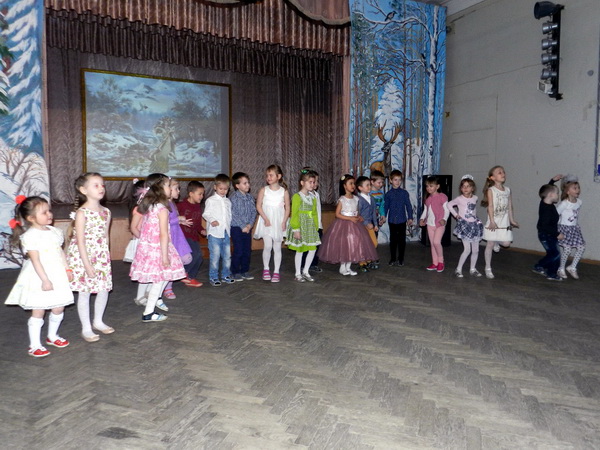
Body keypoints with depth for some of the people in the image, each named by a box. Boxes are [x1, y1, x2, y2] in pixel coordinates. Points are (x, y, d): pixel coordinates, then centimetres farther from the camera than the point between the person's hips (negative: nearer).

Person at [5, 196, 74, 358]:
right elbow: (35, 260, -19)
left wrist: (67, 269, 9)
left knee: (58, 308, 14)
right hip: (39, 279, -7)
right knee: (38, 312, 2)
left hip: (57, 277, 7)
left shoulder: (53, 231, 5)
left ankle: (52, 336, 35)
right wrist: (45, 280, -22)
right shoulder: (30, 236, -16)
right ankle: (34, 345, 14)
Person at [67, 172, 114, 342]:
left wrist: (106, 257, 10)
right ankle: (86, 328, 18)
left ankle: (98, 321, 32)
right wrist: (87, 264, -17)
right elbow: (80, 241, -15)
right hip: (83, 258, -6)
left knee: (104, 290, 11)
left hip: (101, 257, 6)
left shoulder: (106, 212, 5)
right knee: (84, 292, 5)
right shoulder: (82, 213, -14)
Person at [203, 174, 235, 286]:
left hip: (226, 232, 6)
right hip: (215, 232, -5)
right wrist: (212, 220, -24)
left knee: (227, 255, 11)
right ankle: (213, 277, 6)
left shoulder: (228, 201, 15)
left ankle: (226, 275, 24)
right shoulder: (211, 200, -2)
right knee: (215, 256, -5)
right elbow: (206, 214, -6)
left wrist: (229, 226, 10)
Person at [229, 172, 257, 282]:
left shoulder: (250, 197, 8)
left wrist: (250, 224, -7)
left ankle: (244, 271, 22)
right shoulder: (233, 198, -11)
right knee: (238, 251, -3)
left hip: (247, 228, 6)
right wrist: (243, 226, -16)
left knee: (247, 251, 10)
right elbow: (234, 215, -15)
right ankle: (235, 272, 9)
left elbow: (254, 212, 7)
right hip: (236, 228, -6)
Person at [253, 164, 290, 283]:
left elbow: (287, 208, 3)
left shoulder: (284, 191, 1)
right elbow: (258, 206, -1)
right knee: (267, 246, -9)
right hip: (266, 222, -1)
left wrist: (284, 221, -7)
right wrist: (265, 219, -12)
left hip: (279, 223, 1)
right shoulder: (263, 190, 0)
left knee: (277, 247, 5)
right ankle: (266, 269, 11)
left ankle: (276, 272, 13)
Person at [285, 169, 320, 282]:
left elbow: (314, 214, 14)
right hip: (300, 226, -6)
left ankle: (305, 271, 20)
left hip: (310, 226, 7)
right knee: (300, 250, 2)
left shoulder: (312, 197, 10)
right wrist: (296, 229, -17)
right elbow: (294, 214, -14)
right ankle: (298, 274, 16)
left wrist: (316, 227, 11)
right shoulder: (297, 196, -12)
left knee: (313, 249, 4)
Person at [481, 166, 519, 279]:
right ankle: (488, 268, 13)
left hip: (504, 222, 4)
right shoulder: (491, 190, -6)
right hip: (493, 222, -4)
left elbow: (509, 206, 11)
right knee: (490, 245, 2)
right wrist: (492, 221, -19)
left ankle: (496, 242, 32)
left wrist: (511, 220, 10)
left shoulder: (507, 190, 8)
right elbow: (490, 206, -13)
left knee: (506, 243, -4)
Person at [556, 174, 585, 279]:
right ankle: (561, 269, 9)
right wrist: (556, 229, -12)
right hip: (564, 228, -7)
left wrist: (577, 225, 13)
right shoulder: (564, 204, -19)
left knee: (581, 247, -1)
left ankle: (572, 267, 15)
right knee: (567, 248, -10)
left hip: (574, 229, 7)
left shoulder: (579, 202, 2)